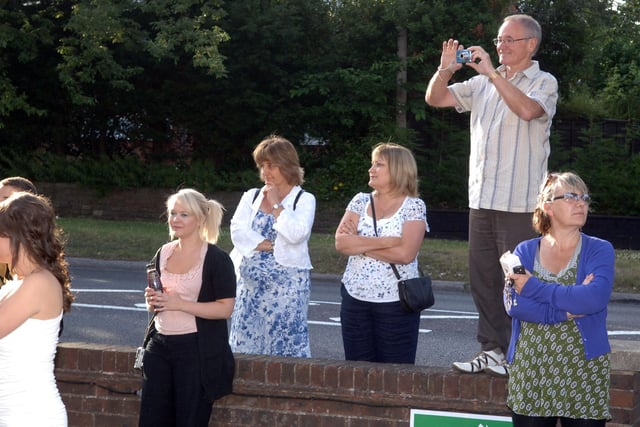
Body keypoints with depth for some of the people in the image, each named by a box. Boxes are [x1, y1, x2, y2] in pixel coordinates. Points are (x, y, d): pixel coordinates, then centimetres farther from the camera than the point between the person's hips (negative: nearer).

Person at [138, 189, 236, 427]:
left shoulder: (216, 259, -9)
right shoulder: (163, 253, 11)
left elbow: (225, 308, -16)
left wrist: (179, 304, -21)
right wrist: (152, 302, -1)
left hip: (198, 352, -6)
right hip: (161, 347, 6)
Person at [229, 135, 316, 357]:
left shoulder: (304, 199, 2)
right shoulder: (251, 196, 13)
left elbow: (296, 234, -15)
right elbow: (238, 230, 0)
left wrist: (276, 204, -7)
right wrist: (266, 245, -11)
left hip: (286, 285, -4)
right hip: (251, 282, 4)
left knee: (285, 343, -6)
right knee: (248, 339, 3)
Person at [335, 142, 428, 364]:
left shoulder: (413, 206, -2)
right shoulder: (360, 201, 9)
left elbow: (405, 253, -15)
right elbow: (341, 242, -4)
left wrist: (358, 244, -7)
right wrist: (387, 241, -13)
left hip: (396, 302, -4)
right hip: (355, 297, 4)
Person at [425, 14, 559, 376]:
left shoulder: (544, 83, -2)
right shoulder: (483, 84, 15)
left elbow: (527, 109, -24)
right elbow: (435, 99, 15)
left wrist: (492, 73, -21)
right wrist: (446, 70, -4)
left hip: (520, 203, -6)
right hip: (482, 198, 6)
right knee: (483, 279, 9)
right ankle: (492, 349, 17)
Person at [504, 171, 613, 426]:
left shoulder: (600, 251, 1)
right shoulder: (525, 252, 7)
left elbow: (595, 299, -17)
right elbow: (512, 304, -7)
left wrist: (532, 287, -13)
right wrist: (564, 311, -18)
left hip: (583, 371, -2)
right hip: (530, 372, 2)